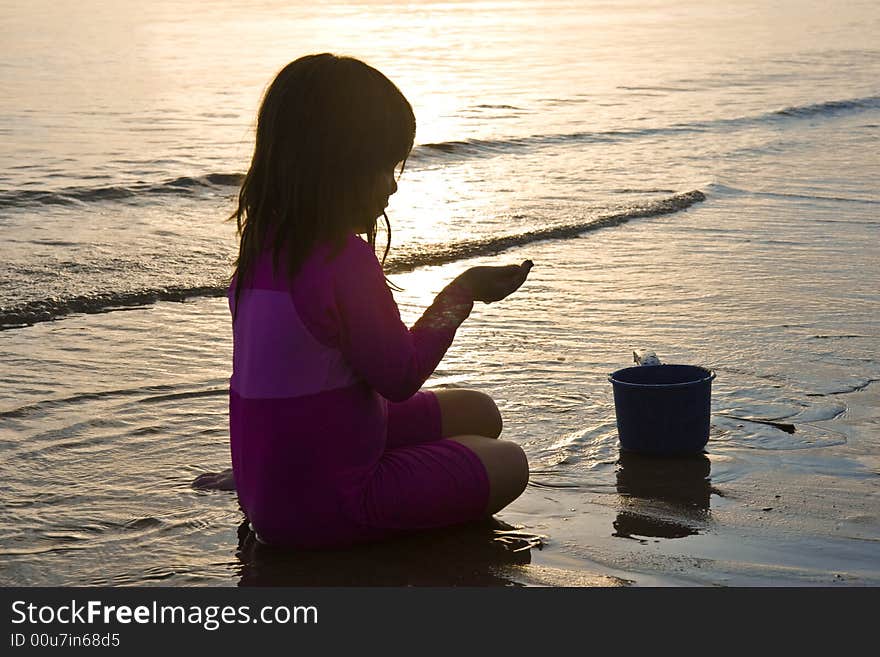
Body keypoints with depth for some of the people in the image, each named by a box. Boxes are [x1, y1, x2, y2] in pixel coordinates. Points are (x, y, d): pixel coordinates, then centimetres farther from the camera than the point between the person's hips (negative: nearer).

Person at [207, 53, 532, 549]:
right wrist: (462, 294, -1)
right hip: (324, 505, -8)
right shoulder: (346, 260, -24)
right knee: (508, 465, 8)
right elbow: (400, 376, -12)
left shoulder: (263, 245, 2)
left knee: (478, 413, 20)